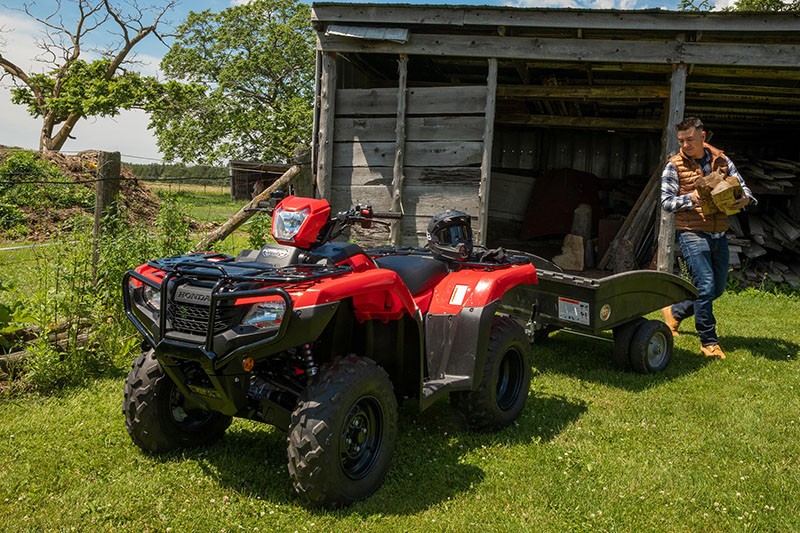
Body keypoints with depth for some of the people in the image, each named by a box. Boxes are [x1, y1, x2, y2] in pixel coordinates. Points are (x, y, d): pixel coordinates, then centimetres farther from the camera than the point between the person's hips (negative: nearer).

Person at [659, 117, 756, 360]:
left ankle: (674, 312, 34)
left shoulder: (720, 159, 8)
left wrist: (744, 199, -12)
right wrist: (691, 198, -24)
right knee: (705, 287, -12)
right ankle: (708, 342, 0)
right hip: (692, 233, -5)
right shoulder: (674, 165, -3)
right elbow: (666, 201, -6)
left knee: (718, 288, 14)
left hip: (719, 235, 6)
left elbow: (742, 186, 11)